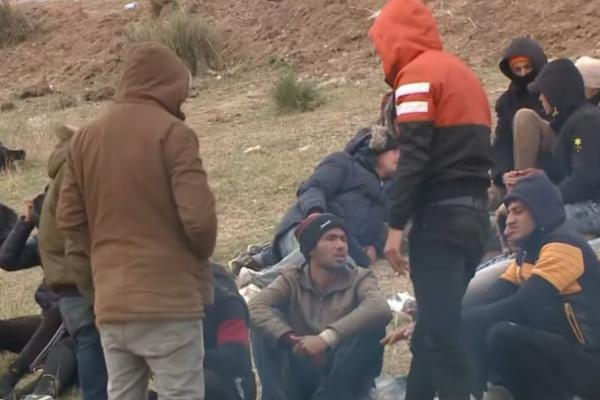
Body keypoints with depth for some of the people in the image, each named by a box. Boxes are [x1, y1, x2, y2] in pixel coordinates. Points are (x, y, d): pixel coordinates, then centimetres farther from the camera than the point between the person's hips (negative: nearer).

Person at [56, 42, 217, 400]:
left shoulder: (86, 137, 10)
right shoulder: (172, 132, -10)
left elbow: (69, 219, 11)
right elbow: (198, 216, -16)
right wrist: (201, 254, 3)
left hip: (111, 303, 6)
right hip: (169, 299, -6)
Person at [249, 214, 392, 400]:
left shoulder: (359, 279, -4)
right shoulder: (292, 280, 1)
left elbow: (381, 310, -27)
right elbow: (255, 308, -18)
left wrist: (326, 338, -38)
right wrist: (289, 338, -36)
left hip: (345, 378, -1)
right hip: (301, 376, 1)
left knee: (372, 327, -26)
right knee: (266, 321, -17)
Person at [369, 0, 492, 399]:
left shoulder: (418, 73, -6)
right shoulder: (463, 73, 21)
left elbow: (414, 157, -17)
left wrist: (396, 225, -18)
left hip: (440, 217, -9)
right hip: (473, 215, 9)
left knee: (440, 332, -9)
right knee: (439, 328, 14)